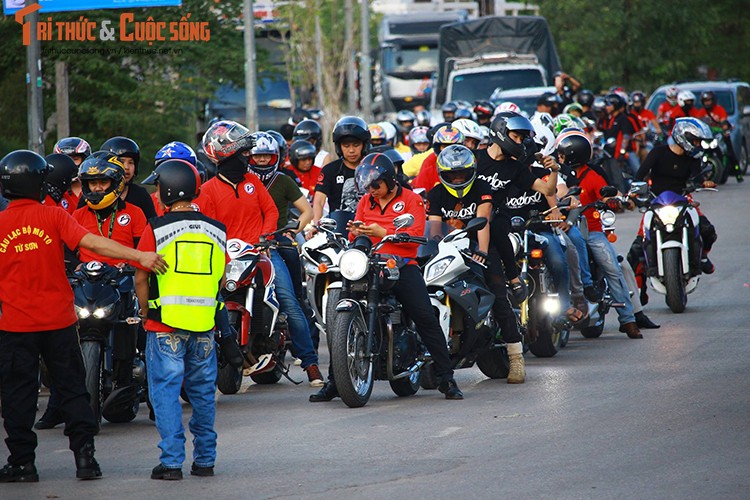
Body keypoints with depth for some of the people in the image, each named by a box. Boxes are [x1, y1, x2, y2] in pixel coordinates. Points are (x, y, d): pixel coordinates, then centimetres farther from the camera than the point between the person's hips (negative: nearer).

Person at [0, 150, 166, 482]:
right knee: (72, 388, 9)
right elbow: (91, 242, -18)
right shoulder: (54, 217, -7)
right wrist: (139, 256, -21)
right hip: (58, 320, 1)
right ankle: (84, 454, 5)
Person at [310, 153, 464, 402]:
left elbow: (414, 236, -7)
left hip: (403, 266, -4)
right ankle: (333, 382, 1)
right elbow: (354, 239, 17)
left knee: (427, 320, -12)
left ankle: (447, 379, -5)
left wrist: (381, 232, -16)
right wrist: (356, 233, -7)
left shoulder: (411, 200, 5)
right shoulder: (365, 202, 20)